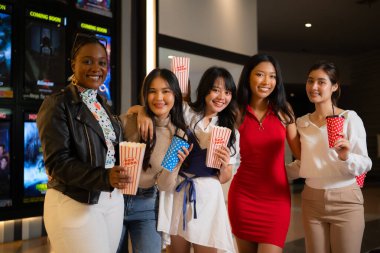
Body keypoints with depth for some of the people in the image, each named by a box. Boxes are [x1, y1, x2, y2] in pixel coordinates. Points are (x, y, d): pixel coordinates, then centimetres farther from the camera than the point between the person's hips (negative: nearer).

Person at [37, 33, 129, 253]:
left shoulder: (103, 104, 14)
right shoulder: (57, 104, -9)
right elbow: (57, 162, -18)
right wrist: (104, 177, -30)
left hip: (113, 200, 7)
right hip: (74, 204, -7)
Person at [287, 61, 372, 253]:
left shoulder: (350, 118, -8)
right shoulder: (301, 122, 6)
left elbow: (365, 165, -11)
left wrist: (346, 157, -29)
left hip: (345, 201, -4)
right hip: (311, 200, 4)